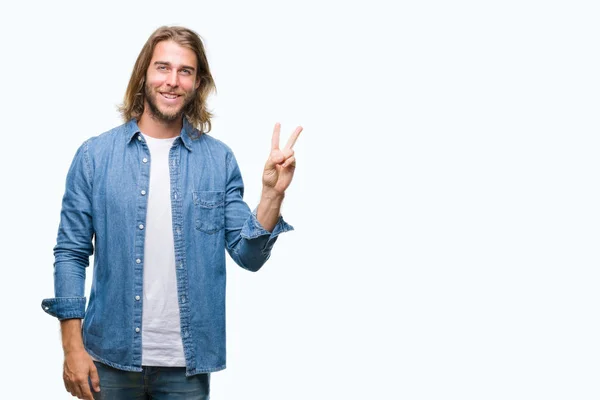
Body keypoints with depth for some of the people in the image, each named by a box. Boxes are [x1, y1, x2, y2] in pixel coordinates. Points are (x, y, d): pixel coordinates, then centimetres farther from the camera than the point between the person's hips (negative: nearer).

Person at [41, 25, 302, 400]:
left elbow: (248, 255, 0)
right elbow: (71, 253, -1)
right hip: (112, 356, 0)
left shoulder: (219, 160, 0)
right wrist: (73, 348, -5)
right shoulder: (95, 155, -2)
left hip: (189, 361, 1)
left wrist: (272, 194, -16)